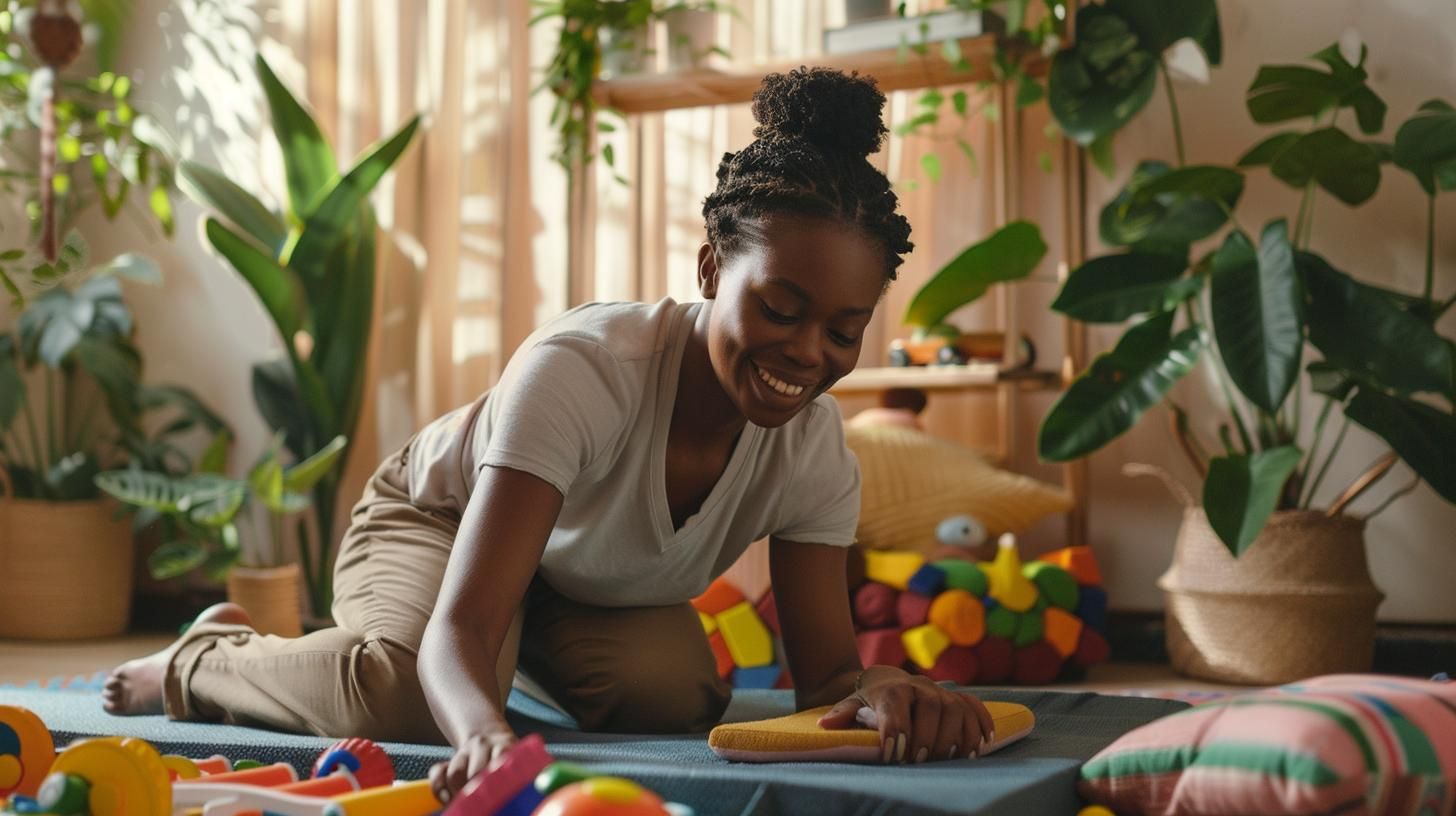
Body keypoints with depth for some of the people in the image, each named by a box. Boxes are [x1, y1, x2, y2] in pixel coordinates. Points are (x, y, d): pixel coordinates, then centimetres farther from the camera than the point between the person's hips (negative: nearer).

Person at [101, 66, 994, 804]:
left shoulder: (815, 450, -25)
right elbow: (458, 628, -47)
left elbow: (825, 671, -23)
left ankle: (533, 655, 9)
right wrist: (489, 732, -70)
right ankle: (200, 661, -2)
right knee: (406, 691, -35)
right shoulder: (579, 372, -40)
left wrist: (880, 689, -48)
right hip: (442, 522, -5)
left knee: (676, 691, -25)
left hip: (600, 590, 5)